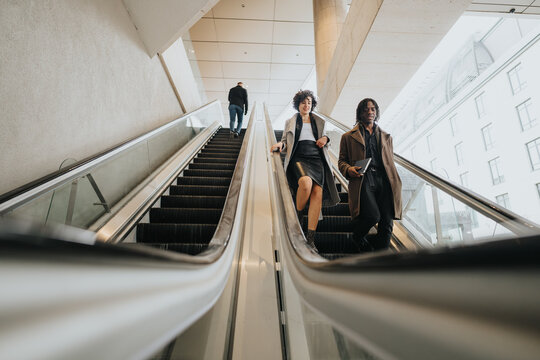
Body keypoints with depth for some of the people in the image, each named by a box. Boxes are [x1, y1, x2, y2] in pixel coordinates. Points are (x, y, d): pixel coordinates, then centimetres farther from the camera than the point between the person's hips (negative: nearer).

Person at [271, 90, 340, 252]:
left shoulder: (320, 122, 26)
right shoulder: (290, 122, 22)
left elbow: (324, 137, 33)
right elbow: (285, 140, 19)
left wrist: (326, 139, 8)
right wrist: (280, 144, -4)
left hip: (317, 159, 2)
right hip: (298, 158, -2)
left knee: (318, 191, -21)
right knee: (306, 182, -36)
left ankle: (310, 238, -21)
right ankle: (298, 214, -7)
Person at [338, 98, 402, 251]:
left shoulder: (386, 137, 27)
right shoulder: (348, 136, 18)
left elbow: (391, 162, 25)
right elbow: (342, 160, 14)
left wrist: (395, 184, 14)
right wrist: (348, 169, -9)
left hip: (384, 181, 4)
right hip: (362, 180, -3)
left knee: (387, 222, -7)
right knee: (373, 216, -23)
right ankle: (358, 236, 11)